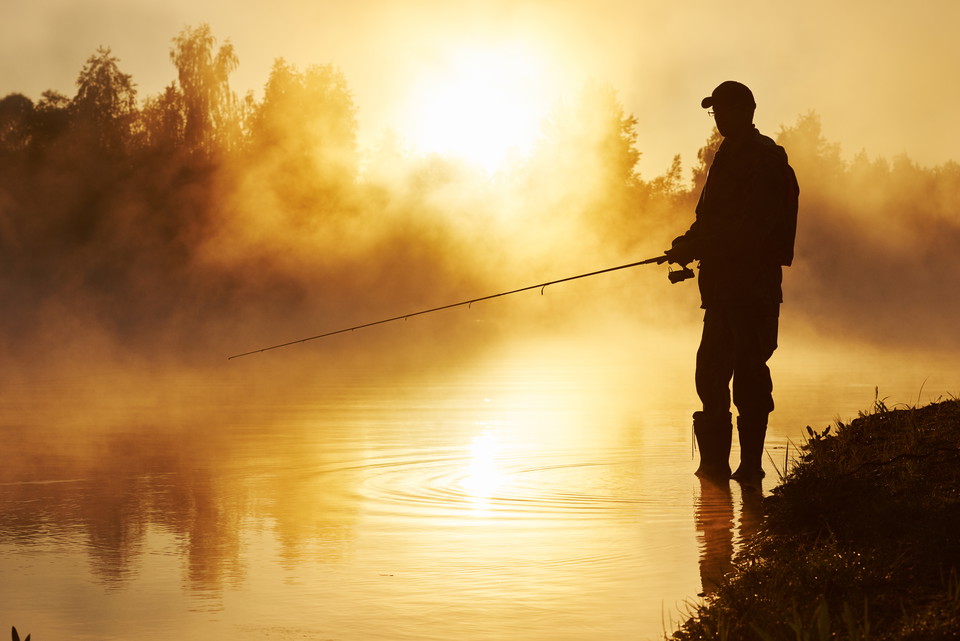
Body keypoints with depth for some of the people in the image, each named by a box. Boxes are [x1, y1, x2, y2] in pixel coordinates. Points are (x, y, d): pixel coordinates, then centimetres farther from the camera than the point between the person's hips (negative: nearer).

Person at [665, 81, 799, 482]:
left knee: (749, 374, -8)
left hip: (752, 285, -9)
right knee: (711, 372, 8)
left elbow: (753, 226, -19)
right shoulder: (729, 156, 20)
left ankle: (750, 464, -4)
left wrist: (697, 245, -19)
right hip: (723, 283, 9)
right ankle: (714, 461, 12)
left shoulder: (765, 159, -10)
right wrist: (691, 244, 5)